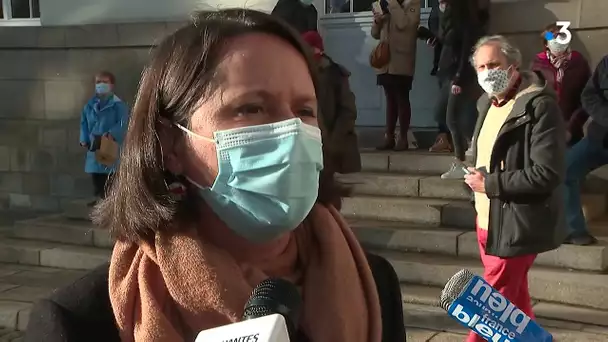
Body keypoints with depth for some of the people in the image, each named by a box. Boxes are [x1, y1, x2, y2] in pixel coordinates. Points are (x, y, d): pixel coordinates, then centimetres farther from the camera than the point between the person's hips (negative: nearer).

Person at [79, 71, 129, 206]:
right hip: (94, 145, 6)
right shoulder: (90, 104, 13)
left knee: (110, 175, -6)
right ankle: (99, 197, 21)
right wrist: (84, 139, 1)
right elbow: (84, 123, 13)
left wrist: (112, 134, -29)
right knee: (95, 173, 11)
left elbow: (122, 123, -14)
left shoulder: (118, 104, -4)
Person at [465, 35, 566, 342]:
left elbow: (548, 173, -23)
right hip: (488, 219, 8)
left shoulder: (539, 105, -17)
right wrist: (475, 176, 2)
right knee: (513, 299, 20)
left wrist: (490, 184, -19)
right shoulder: (488, 103, 10)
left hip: (515, 225, -8)